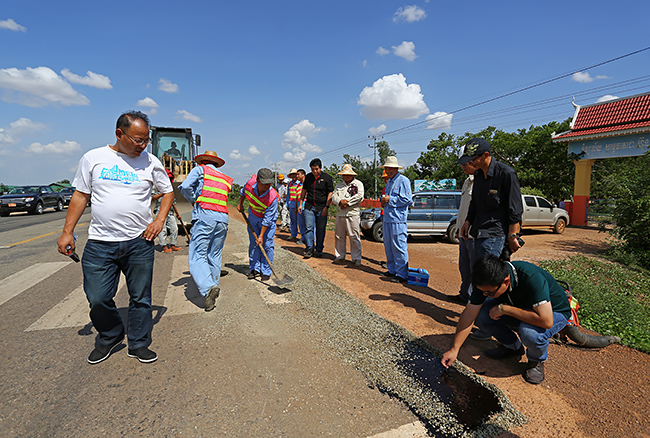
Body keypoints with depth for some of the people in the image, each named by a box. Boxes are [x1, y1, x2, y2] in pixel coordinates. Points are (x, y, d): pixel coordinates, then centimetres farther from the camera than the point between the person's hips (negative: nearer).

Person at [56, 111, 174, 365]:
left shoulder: (151, 162, 2)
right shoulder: (93, 158, 3)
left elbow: (168, 191, 11)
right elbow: (80, 195, 8)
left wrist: (159, 220, -2)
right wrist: (67, 232, 5)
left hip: (139, 242, 0)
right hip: (99, 243, 1)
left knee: (140, 298, 8)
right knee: (97, 298, 5)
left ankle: (139, 345, 26)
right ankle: (109, 337, 33)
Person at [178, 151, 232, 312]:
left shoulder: (200, 169, 11)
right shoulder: (226, 179, 25)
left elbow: (185, 187, 0)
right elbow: (221, 196, 18)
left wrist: (194, 200, 17)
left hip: (204, 216, -5)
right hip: (223, 219, 5)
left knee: (197, 256, -6)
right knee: (215, 256, 14)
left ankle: (208, 287, -24)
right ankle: (213, 285, 18)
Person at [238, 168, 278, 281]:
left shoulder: (273, 197, -35)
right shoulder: (251, 182, -26)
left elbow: (267, 219, -28)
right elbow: (243, 191, 3)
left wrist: (261, 236, -25)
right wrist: (240, 204, 10)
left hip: (268, 218, -3)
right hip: (253, 216, 4)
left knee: (267, 244, -6)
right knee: (253, 243, 5)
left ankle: (266, 271, 6)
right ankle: (254, 268, 17)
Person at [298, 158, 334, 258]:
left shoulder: (327, 178, -2)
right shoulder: (308, 177, 10)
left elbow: (330, 193, -4)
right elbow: (304, 191, 19)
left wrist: (326, 207, -12)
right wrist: (301, 204, 13)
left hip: (322, 208, -3)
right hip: (309, 207, 3)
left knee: (320, 230, 4)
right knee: (309, 228, -5)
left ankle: (319, 250, 14)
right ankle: (309, 248, 0)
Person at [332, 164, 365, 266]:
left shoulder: (358, 184, 7)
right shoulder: (339, 185, 20)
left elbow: (359, 196, -9)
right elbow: (334, 196, 8)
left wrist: (347, 203, -12)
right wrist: (340, 201, -14)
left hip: (352, 214, -4)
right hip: (340, 214, 5)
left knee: (354, 237, -5)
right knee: (339, 236, 8)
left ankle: (356, 258, 3)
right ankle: (339, 256, 19)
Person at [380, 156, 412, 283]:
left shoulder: (403, 181, -7)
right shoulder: (389, 182, 20)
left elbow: (408, 200, -14)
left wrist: (390, 200, -14)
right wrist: (383, 200, 6)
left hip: (397, 220, -9)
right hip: (387, 218, 9)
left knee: (399, 247, -7)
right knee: (388, 246, 13)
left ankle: (402, 275, -1)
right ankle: (392, 270, 25)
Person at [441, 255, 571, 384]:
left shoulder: (532, 278, -39)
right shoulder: (487, 281, -22)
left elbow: (546, 321, -42)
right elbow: (469, 314, -17)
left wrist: (504, 309, -35)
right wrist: (454, 349, -17)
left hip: (554, 312, -4)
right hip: (520, 306, 5)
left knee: (529, 332, -36)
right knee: (482, 315, -19)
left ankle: (537, 360, 0)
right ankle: (513, 347, 8)